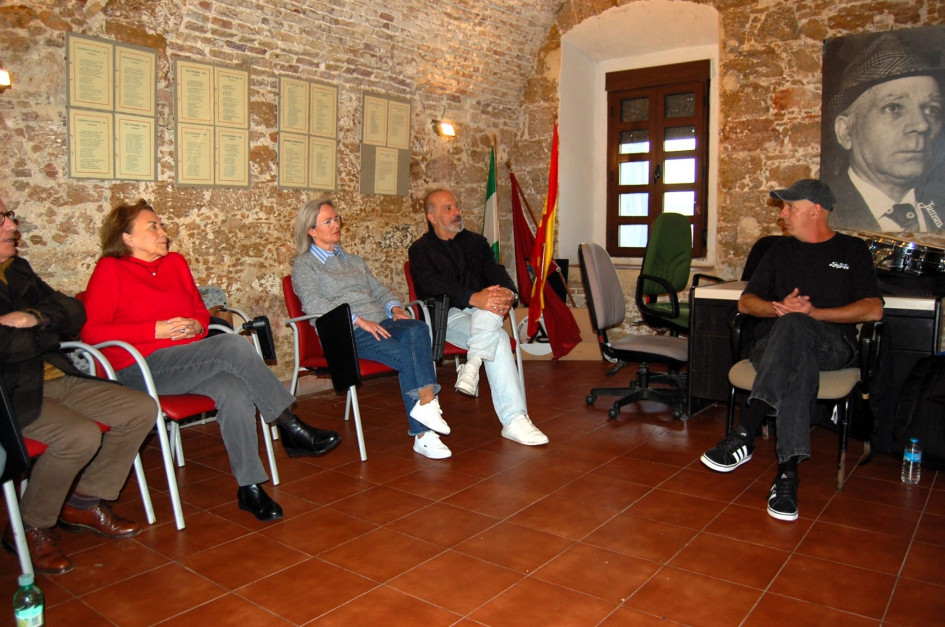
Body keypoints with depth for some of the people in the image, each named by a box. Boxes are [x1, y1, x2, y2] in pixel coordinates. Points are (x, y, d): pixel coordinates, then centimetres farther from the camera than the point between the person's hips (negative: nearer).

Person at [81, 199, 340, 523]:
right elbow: (91, 331, -7)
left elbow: (200, 310, 27)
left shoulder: (175, 263, 19)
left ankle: (250, 487, -26)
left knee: (235, 393, -30)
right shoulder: (110, 270, 2)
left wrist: (196, 325, 2)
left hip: (189, 364, 5)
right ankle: (292, 429, -23)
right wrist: (156, 330, -14)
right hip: (142, 369, -5)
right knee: (234, 345, -30)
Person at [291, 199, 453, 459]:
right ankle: (422, 433, -28)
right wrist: (358, 320, -19)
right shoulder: (304, 265, 9)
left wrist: (395, 307, 2)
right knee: (405, 355, -30)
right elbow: (313, 303, -8)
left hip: (381, 323, 6)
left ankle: (424, 413, -35)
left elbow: (379, 289, 26)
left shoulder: (354, 261, 31)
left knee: (417, 330, -29)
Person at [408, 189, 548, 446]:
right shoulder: (420, 250, 5)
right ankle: (514, 420, -34)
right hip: (446, 315, -4)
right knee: (498, 338, -31)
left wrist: (508, 293, -21)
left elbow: (496, 272, 6)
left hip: (480, 311, 4)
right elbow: (434, 285, -14)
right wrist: (473, 298, -32)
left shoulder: (476, 242, 20)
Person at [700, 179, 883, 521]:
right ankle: (788, 472, -47)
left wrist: (814, 313, -10)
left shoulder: (852, 250, 15)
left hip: (832, 344, -2)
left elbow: (873, 310, 3)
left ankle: (744, 436, -49)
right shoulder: (782, 249, 24)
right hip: (774, 342, 2)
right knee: (798, 367, -38)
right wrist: (778, 308, -4)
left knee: (792, 327, -40)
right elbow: (746, 301, 19)